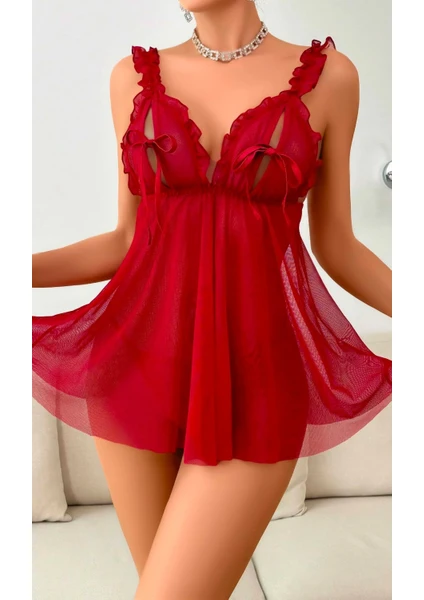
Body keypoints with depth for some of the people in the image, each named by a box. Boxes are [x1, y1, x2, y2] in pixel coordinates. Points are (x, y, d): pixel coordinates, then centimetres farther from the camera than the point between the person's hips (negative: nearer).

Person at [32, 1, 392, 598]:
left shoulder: (328, 75, 4)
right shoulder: (135, 75, 9)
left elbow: (335, 245, 8)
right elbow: (129, 239, 9)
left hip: (255, 374, -2)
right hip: (139, 360, 3)